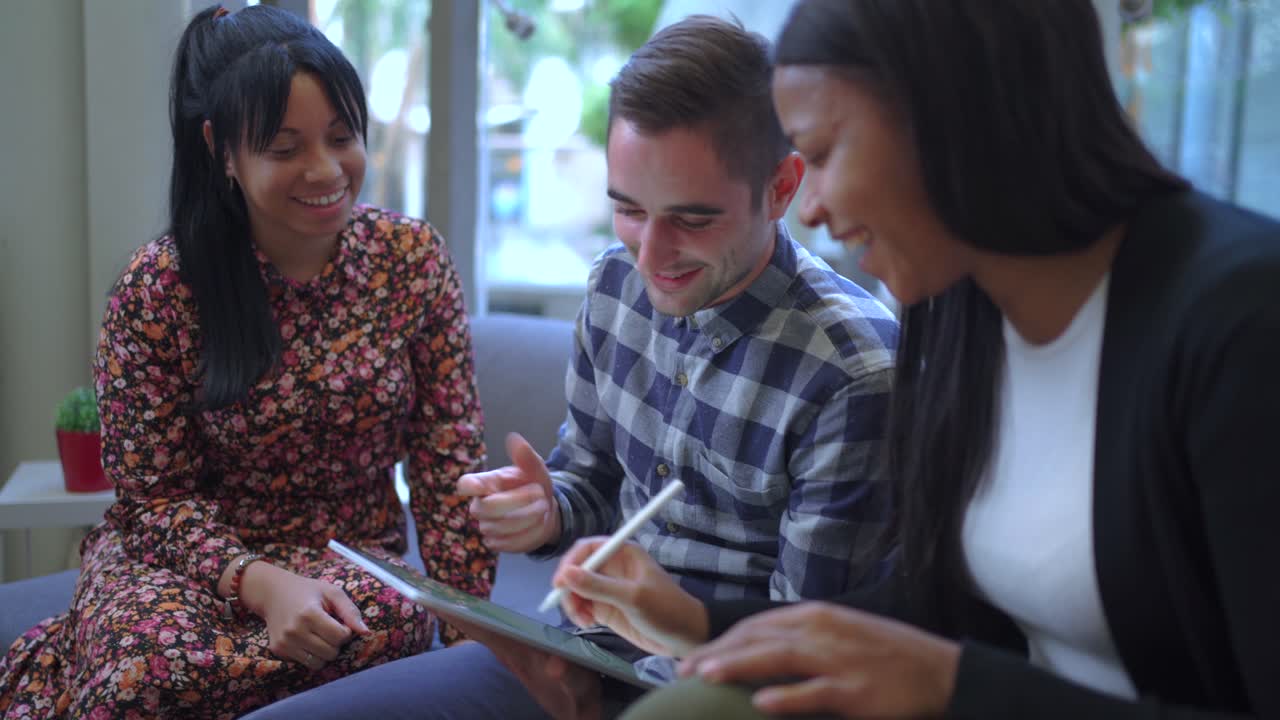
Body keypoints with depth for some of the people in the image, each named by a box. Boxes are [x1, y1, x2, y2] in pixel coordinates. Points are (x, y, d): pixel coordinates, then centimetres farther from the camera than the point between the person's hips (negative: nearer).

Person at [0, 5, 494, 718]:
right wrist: (259, 581, -25)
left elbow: (450, 465, -3)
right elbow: (156, 495, -6)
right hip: (186, 556, -3)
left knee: (393, 621, -34)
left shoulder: (414, 258, -4)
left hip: (356, 560, 4)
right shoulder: (158, 286, -10)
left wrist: (470, 628, -12)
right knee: (155, 657, -39)